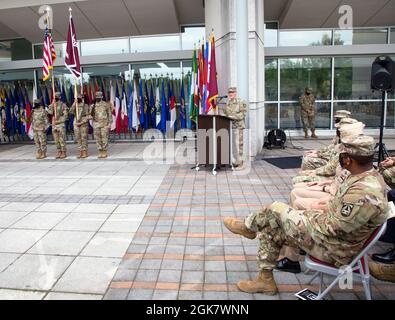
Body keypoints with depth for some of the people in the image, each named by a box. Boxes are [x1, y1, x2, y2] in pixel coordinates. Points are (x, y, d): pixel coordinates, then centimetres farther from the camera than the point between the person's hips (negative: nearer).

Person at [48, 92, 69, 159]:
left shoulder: (63, 105, -1)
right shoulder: (52, 105, 13)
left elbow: (65, 116, -7)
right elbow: (50, 112, -5)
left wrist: (58, 121, -13)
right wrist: (52, 104, -8)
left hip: (61, 124, -5)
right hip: (54, 125, 5)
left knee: (62, 140, -5)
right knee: (56, 140, 7)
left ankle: (64, 153, 1)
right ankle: (59, 152, 15)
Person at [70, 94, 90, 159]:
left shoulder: (85, 105, -1)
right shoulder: (75, 105, 13)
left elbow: (88, 116, -5)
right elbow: (71, 112, -6)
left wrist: (81, 123, -13)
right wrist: (74, 103, -11)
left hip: (83, 124, -5)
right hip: (76, 124, 5)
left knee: (84, 138, -4)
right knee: (78, 139, 6)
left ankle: (85, 153, 2)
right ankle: (81, 153, 12)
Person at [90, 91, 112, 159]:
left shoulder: (106, 104, 2)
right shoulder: (93, 106, 10)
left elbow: (109, 114, 2)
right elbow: (91, 115, 6)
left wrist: (109, 123, -5)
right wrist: (92, 109, -14)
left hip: (104, 124, -3)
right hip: (96, 124, 3)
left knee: (104, 138, -3)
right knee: (98, 139, 4)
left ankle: (105, 153, 4)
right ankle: (100, 152, 12)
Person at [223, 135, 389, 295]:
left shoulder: (363, 192, -33)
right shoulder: (370, 176, 0)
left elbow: (332, 229, -27)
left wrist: (313, 217, -9)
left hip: (331, 247, -9)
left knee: (276, 210, -5)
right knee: (270, 230, 8)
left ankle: (248, 226, 26)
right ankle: (265, 279, 21)